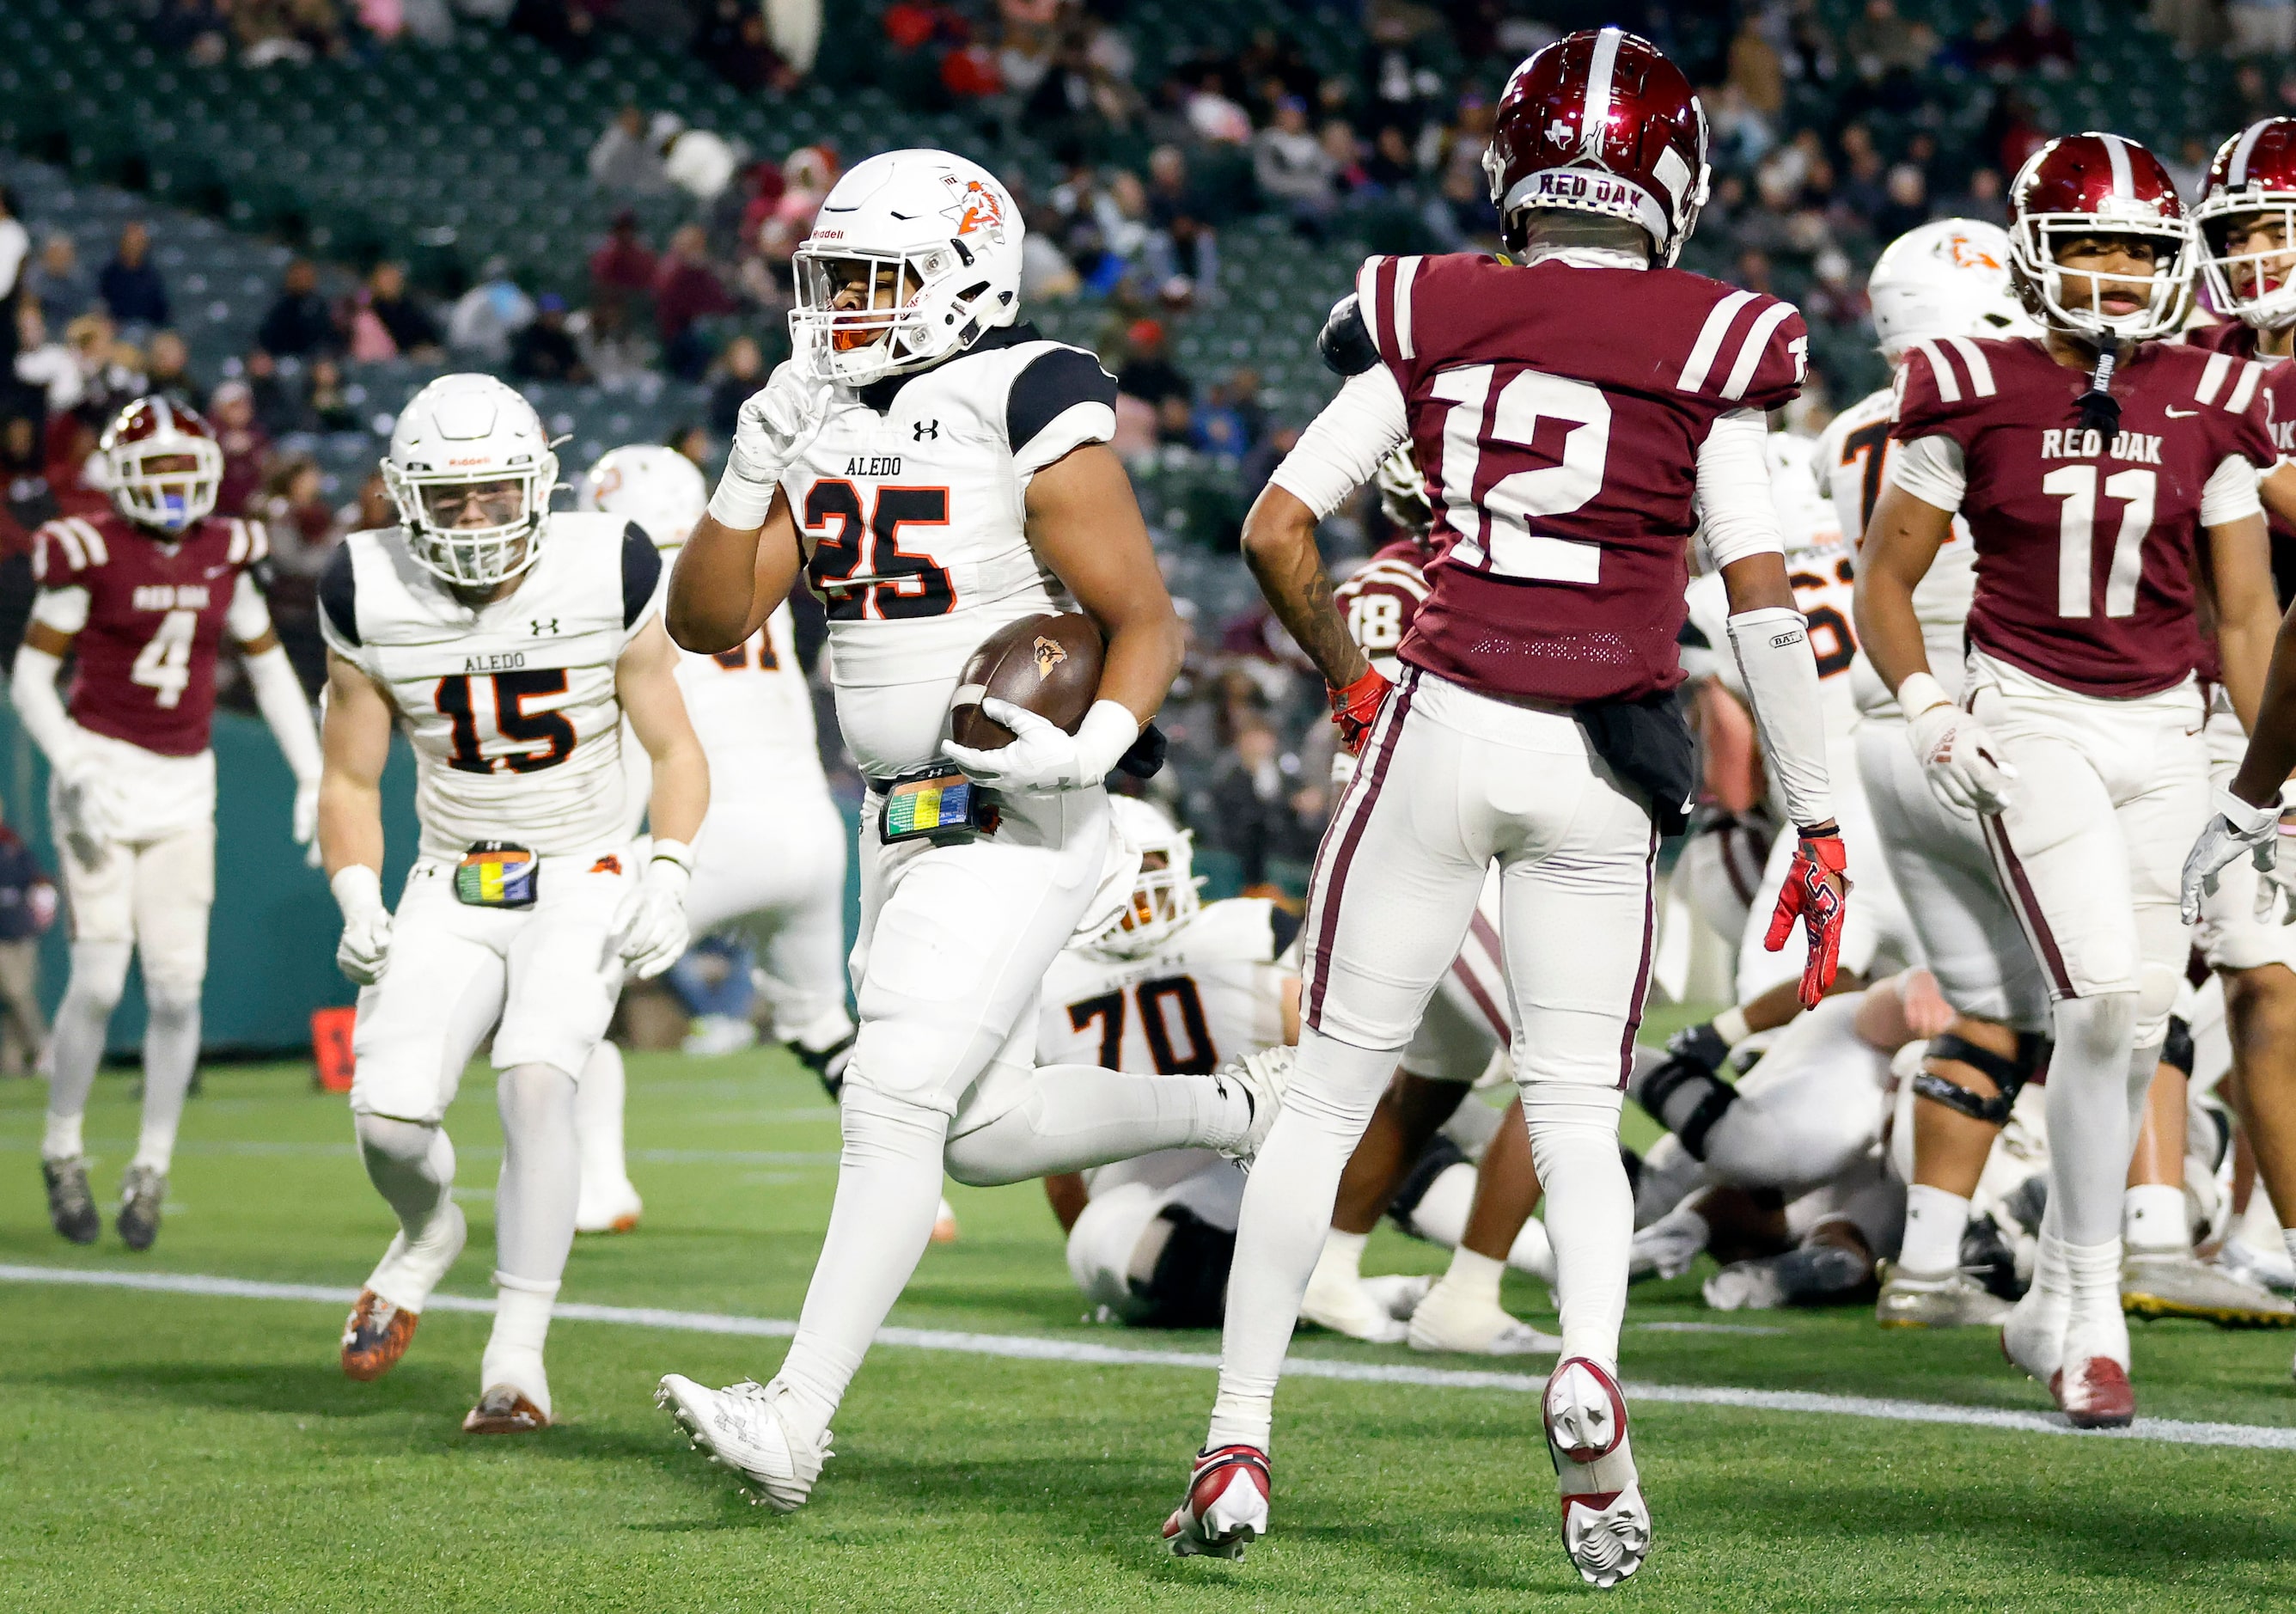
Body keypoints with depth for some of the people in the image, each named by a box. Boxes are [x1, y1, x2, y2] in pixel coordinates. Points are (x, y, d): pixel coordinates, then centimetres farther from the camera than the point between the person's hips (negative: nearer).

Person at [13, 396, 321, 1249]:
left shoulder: (223, 556, 5)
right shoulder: (92, 554, -7)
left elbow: (270, 669, 15)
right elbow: (29, 677, -5)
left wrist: (314, 777, 8)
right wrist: (72, 774, -16)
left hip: (183, 787, 4)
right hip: (101, 774, -4)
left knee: (178, 987, -2)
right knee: (99, 981, -8)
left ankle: (151, 1170, 11)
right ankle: (62, 1153, 11)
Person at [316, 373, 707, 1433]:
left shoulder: (607, 576, -10)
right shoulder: (371, 599, -6)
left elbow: (676, 753, 0)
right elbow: (349, 783, 6)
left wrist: (669, 877, -15)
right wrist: (358, 904, -10)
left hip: (583, 880, -2)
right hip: (454, 891, 2)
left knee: (533, 1083, -27)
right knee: (390, 1111, -16)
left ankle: (517, 1356, -18)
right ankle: (427, 1235, 22)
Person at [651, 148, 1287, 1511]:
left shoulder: (1032, 410, -13)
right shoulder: (824, 424, 9)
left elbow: (1146, 619, -11)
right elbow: (710, 623, 7)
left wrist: (1094, 745, -27)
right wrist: (751, 477, -7)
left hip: (1013, 821, -9)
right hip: (902, 823, 9)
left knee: (895, 1099, -16)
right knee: (989, 1128, 14)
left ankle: (794, 1424, -18)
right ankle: (1234, 1110, 35)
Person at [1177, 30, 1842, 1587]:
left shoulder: (1431, 317, 4)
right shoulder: (1709, 346, -1)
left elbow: (1277, 530, 2)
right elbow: (1762, 599, -4)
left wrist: (1351, 681, 19)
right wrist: (1818, 825, 2)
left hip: (1443, 728, 1)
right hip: (1604, 765, -1)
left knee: (1330, 1094, 11)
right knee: (1579, 1121, 9)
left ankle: (1238, 1446, 9)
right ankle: (1591, 1360, -21)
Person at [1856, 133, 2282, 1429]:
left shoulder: (2211, 407, 4)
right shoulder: (1976, 397, -4)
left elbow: (2245, 613, 9)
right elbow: (1885, 580, 6)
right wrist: (1926, 710, -8)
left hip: (2165, 730, 4)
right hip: (2031, 722, -4)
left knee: (2135, 1020, 6)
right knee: (2111, 995, -18)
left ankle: (2059, 1303, 24)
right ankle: (2094, 1312, -7)